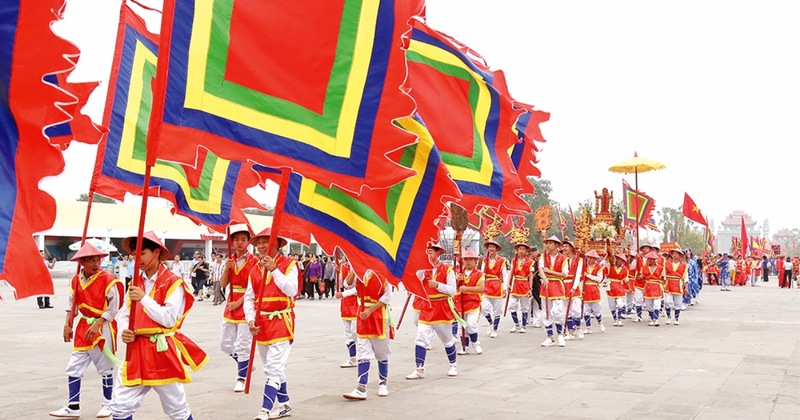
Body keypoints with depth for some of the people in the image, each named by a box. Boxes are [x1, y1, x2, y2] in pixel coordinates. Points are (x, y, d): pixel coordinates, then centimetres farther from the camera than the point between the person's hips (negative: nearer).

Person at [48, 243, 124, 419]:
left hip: (103, 328, -5)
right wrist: (67, 325, 5)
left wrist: (97, 325, -18)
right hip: (83, 327, 6)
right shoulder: (76, 280, 3)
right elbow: (72, 304, 13)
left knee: (105, 368, 4)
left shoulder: (109, 280, -14)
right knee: (74, 367, 6)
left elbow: (114, 307, -14)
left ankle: (107, 404, 20)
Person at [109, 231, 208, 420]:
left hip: (163, 351, -5)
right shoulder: (135, 283, 9)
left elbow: (169, 319, -17)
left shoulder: (173, 283, -10)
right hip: (137, 350, 5)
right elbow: (123, 315, 10)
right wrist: (124, 331, -12)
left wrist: (144, 298, -22)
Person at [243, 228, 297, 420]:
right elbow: (249, 297, 5)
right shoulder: (254, 268, 9)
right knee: (272, 368, 14)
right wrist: (251, 320, -9)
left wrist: (274, 270, -24)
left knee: (274, 368, -10)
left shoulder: (289, 264, -6)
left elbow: (292, 290, -20)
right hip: (261, 323, 6)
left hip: (281, 322, -6)